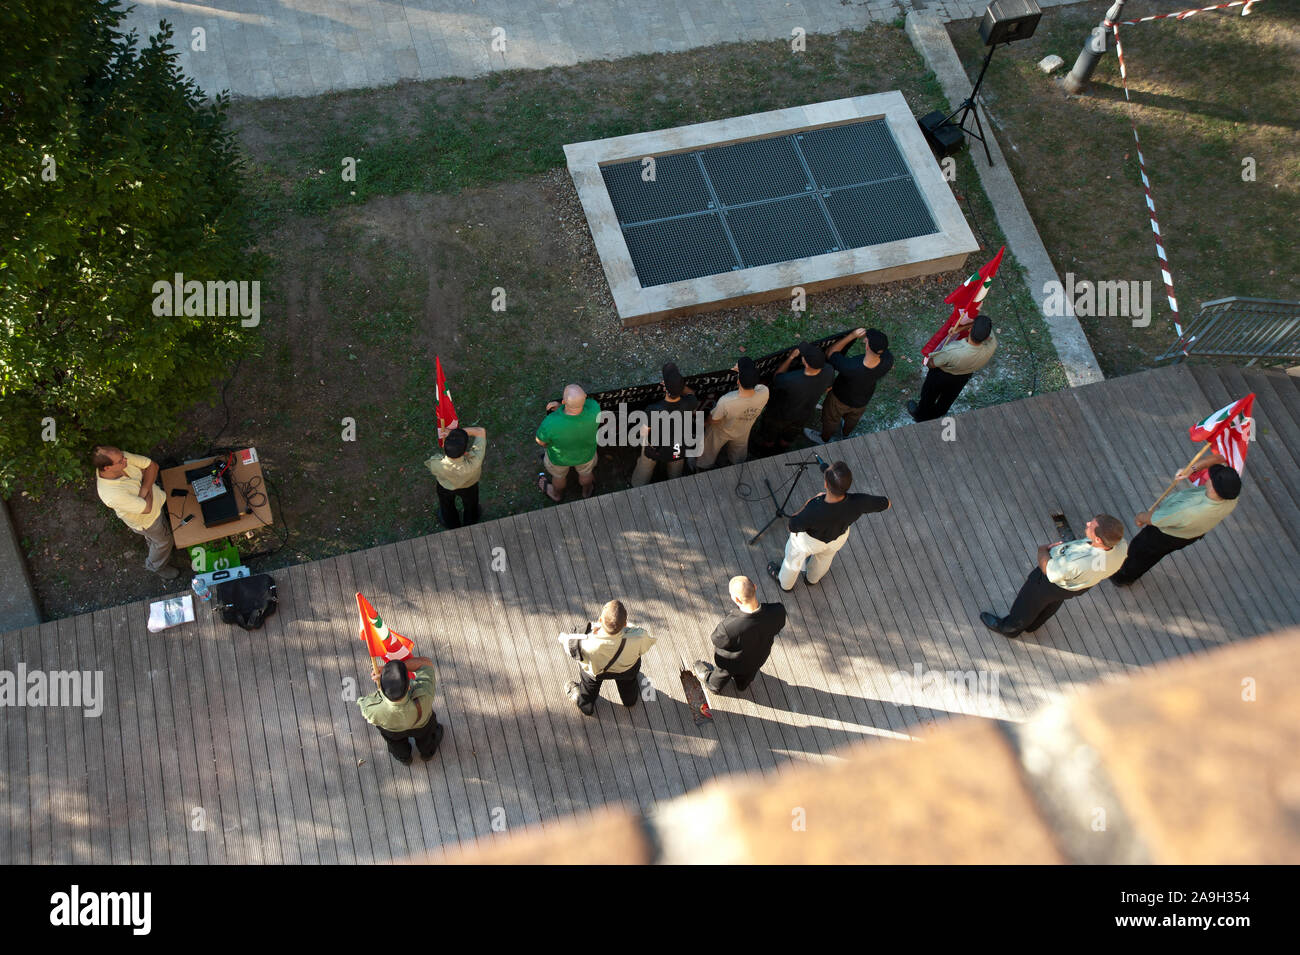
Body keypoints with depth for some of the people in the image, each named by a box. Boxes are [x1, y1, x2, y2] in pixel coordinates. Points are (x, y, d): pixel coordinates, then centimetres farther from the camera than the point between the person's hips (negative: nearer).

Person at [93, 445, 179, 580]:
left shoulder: (121, 457, -29)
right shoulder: (112, 494, -45)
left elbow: (152, 466, -17)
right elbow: (146, 508, -34)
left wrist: (144, 488, -29)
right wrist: (148, 489, -21)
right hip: (149, 519, -5)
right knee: (163, 541, 22)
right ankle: (157, 566, 54)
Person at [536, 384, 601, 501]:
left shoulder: (551, 423, -43)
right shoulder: (594, 409, -38)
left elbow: (541, 441, -19)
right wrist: (561, 407, -21)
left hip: (560, 456, -1)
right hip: (586, 452, 1)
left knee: (558, 474, 33)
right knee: (585, 470, 35)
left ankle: (556, 493, 63)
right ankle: (587, 491, 65)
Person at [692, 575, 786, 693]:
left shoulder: (729, 627, -48)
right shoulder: (778, 612, -38)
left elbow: (716, 640, -24)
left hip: (732, 662, -3)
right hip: (758, 659, 3)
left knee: (722, 674, 35)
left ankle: (715, 686, 67)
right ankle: (742, 686, 71)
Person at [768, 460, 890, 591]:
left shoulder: (813, 512, -46)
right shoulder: (857, 503, -39)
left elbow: (793, 527, -25)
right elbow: (885, 504, -19)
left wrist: (808, 503, -15)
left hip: (809, 540, -3)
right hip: (838, 538, 3)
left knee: (794, 559, 31)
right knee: (825, 556, 38)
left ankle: (785, 582, 62)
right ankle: (813, 578, 68)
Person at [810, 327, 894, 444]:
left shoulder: (850, 367, -49)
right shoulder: (888, 360, -37)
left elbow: (829, 353, -31)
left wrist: (852, 336, -36)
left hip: (841, 398, -4)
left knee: (831, 418, 30)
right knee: (853, 417, 37)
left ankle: (824, 439, 60)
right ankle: (845, 433, 68)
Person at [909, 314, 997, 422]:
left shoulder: (952, 352, -46)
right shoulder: (991, 347, -38)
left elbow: (932, 364, -25)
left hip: (941, 375, -3)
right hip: (963, 378, 3)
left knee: (929, 396, 30)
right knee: (948, 398, 34)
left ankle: (921, 415, 57)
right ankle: (937, 414, 62)